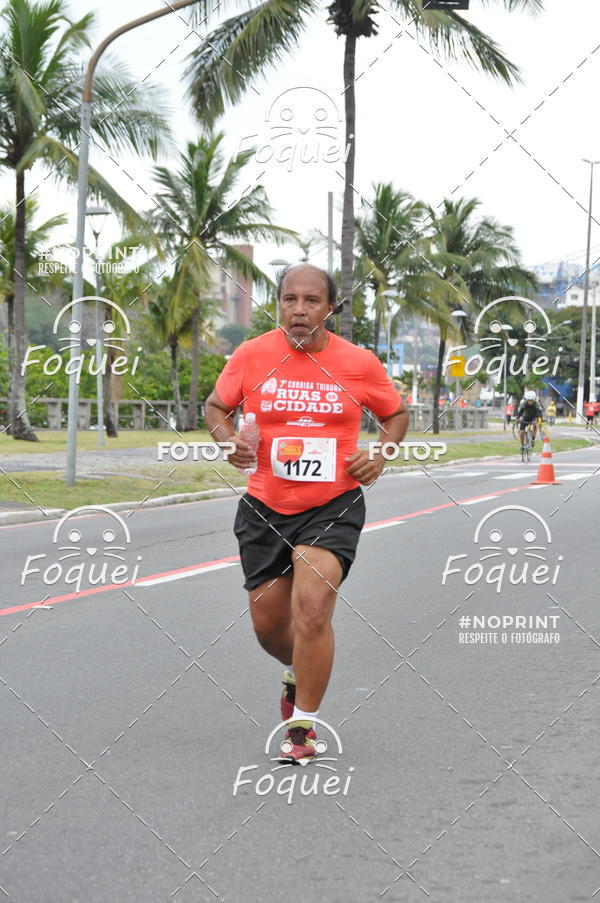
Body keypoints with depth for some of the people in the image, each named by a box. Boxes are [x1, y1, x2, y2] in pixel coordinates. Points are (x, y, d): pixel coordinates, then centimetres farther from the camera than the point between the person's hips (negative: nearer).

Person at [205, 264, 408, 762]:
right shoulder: (251, 355, -3)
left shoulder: (359, 363, -4)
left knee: (312, 608, -19)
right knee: (268, 622, 10)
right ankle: (298, 673, 46)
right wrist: (229, 440, -8)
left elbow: (397, 413, 13)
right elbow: (216, 405, 13)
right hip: (265, 509, 3)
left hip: (333, 506, -2)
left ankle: (303, 725, -4)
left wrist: (379, 455, -5)